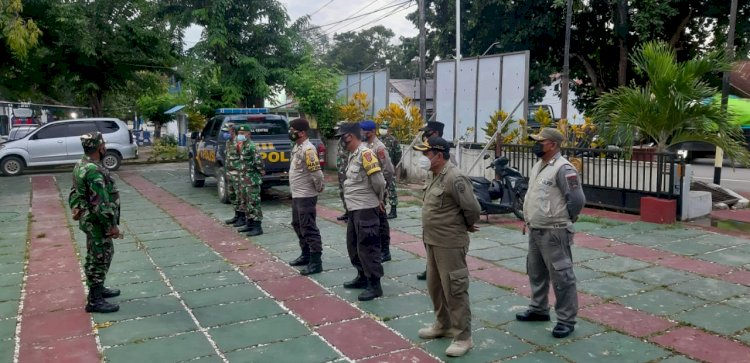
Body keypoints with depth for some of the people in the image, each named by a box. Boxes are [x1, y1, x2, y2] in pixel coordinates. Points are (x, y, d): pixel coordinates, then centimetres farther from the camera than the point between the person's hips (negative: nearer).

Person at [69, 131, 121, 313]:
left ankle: (98, 289, 35)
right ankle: (94, 301, 6)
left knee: (99, 256, 22)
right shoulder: (94, 171, -26)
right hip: (97, 222, -10)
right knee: (99, 259, -2)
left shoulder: (81, 165, 8)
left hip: (90, 219, 10)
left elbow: (75, 192, 16)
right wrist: (112, 225, -20)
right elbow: (100, 204, -26)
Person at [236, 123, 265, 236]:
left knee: (254, 203, -8)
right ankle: (249, 224, 25)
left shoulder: (251, 146, -17)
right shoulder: (243, 146, 13)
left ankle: (257, 227, -5)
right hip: (244, 179, 10)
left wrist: (260, 171, -12)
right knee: (246, 202, 16)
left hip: (252, 179, -10)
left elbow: (258, 161, -23)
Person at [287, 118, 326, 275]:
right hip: (296, 195, 10)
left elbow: (317, 173, -25)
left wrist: (319, 188, -11)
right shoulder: (297, 147, 10)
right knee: (298, 226, 20)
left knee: (309, 228, -7)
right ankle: (306, 255, 33)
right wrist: (295, 192, 14)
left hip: (306, 196, -10)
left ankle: (316, 262, -2)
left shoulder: (308, 149, -21)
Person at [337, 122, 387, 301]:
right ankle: (362, 277, 31)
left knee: (367, 247, -4)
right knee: (354, 246, 18)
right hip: (354, 209, 10)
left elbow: (378, 180, -21)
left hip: (366, 210, -10)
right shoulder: (352, 154, 12)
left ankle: (374, 285, 5)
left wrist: (378, 198, -3)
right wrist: (378, 199, 9)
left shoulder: (365, 153, -18)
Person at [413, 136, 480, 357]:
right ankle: (443, 325, 36)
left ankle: (463, 336, 10)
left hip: (450, 244, -10)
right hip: (433, 242, 10)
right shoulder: (436, 176, 10)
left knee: (454, 290, -1)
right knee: (435, 287, 20)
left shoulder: (454, 178, -21)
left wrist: (468, 226, -3)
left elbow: (473, 209, -21)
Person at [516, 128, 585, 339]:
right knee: (536, 272, 20)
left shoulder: (563, 169, -17)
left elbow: (577, 200, -19)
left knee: (561, 276, -2)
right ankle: (539, 309, 35)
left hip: (554, 232, -10)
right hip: (535, 230, 10)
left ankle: (567, 320, 7)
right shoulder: (537, 166, 12)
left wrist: (563, 220, -6)